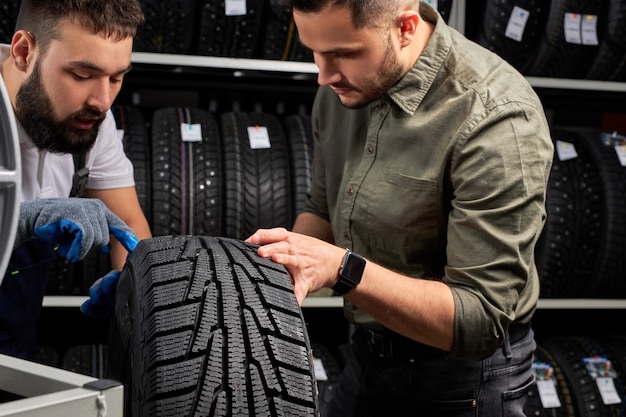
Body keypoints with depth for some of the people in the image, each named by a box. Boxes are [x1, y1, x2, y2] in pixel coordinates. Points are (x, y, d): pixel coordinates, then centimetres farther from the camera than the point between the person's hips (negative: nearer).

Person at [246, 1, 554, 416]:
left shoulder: (498, 121, -29)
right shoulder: (343, 85, -7)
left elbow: (480, 320, -29)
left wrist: (343, 268, -37)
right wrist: (288, 261, -14)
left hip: (461, 375, -7)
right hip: (368, 352, 7)